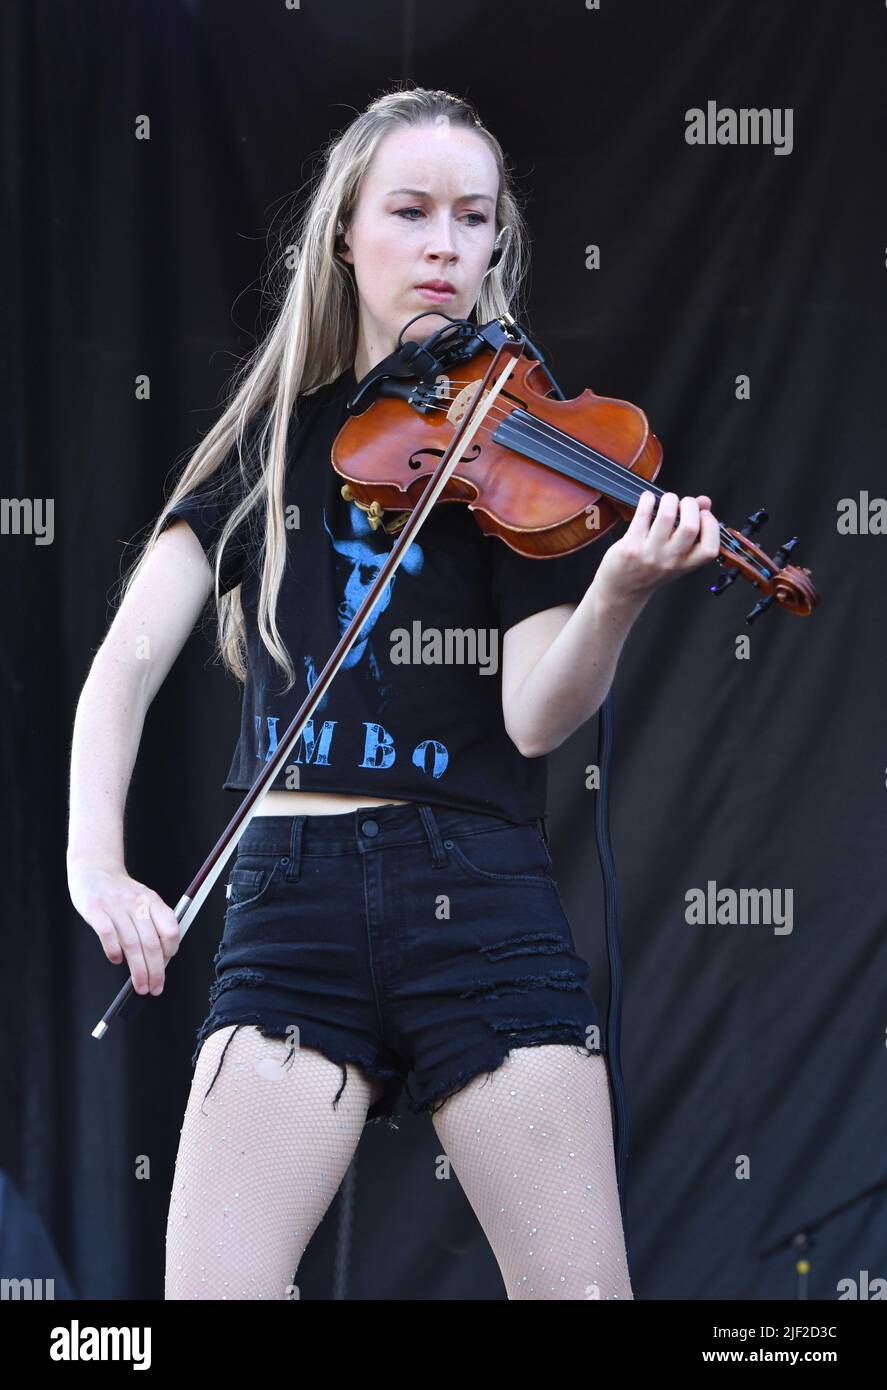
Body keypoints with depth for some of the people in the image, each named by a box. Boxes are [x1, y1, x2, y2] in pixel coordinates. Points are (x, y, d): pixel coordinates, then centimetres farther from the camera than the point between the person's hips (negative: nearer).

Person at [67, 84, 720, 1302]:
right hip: (296, 894, 1)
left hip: (481, 901, -1)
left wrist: (619, 593, -28)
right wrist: (95, 859, -15)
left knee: (580, 1290, -7)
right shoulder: (272, 437, 11)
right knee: (207, 1287, -14)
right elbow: (131, 658, 1)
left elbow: (535, 718, -7)